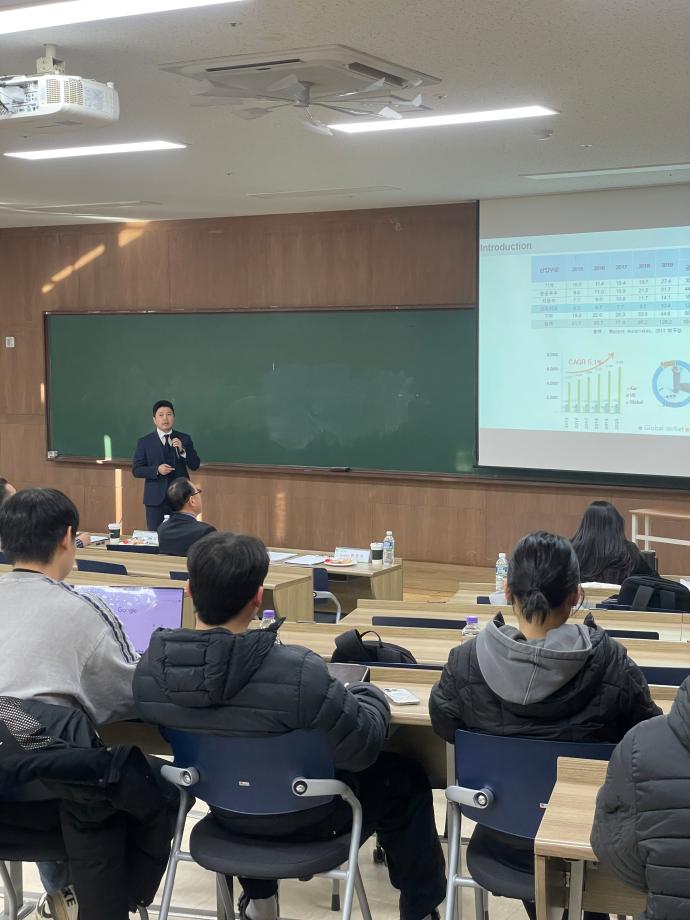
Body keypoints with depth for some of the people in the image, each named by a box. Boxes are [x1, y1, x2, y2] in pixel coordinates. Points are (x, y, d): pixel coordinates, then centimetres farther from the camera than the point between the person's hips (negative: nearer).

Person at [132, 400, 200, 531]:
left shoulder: (184, 439, 6)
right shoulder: (144, 442, 3)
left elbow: (195, 465, 2)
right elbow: (136, 470, 0)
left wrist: (182, 450, -15)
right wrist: (157, 470, -17)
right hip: (156, 499, -1)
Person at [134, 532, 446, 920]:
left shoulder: (149, 669, -22)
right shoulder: (298, 674, -38)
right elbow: (363, 748, -22)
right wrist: (371, 696, -2)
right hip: (304, 816, -4)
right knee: (406, 780, 21)